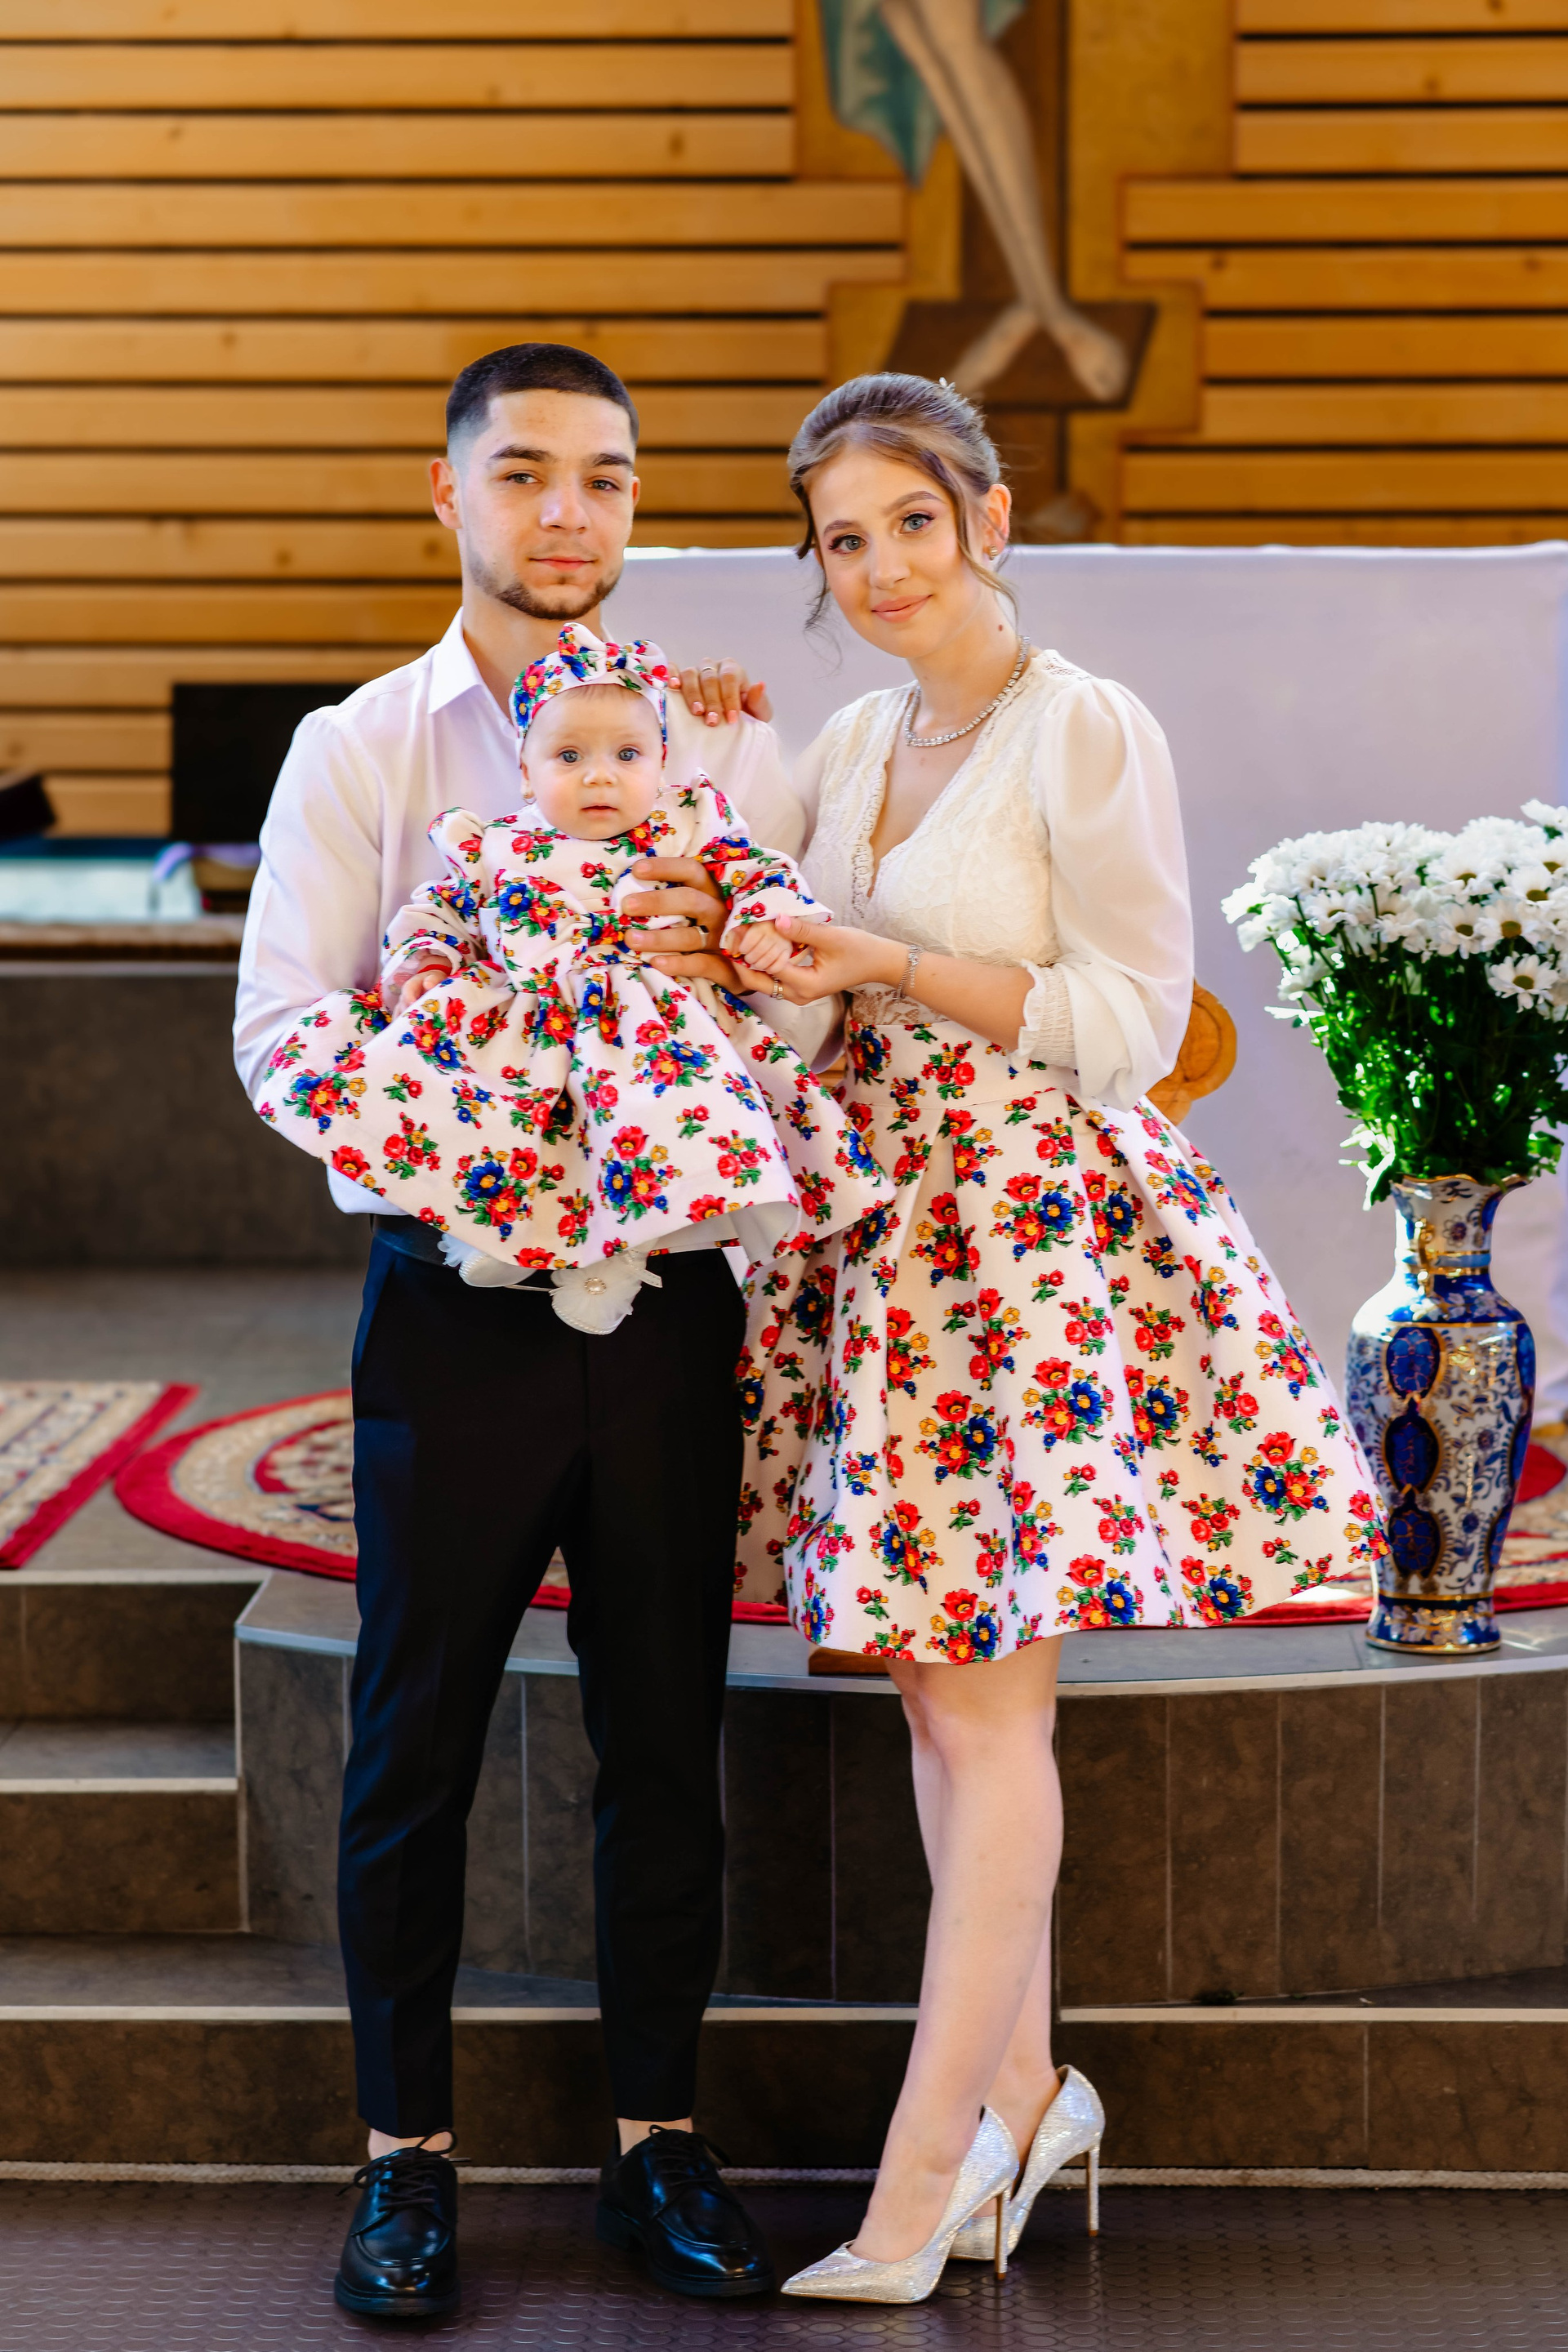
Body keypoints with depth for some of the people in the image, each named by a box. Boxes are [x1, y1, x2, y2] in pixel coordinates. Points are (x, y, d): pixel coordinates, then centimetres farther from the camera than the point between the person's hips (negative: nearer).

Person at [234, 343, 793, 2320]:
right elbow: (283, 1035, -8)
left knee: (666, 1735, 9)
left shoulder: (723, 741, 8)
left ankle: (658, 2141, 22)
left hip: (664, 1294, 2)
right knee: (415, 1738, 6)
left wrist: (725, 963, -18)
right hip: (459, 1296, -2)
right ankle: (407, 2156, 19)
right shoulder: (359, 752, 3)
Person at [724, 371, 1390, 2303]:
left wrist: (896, 969, -16)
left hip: (1036, 1220, -7)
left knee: (984, 1695, -5)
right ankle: (1023, 2089, 21)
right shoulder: (850, 745, 13)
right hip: (885, 1221, 7)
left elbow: (1135, 1019, -10)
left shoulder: (1087, 731, -8)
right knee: (940, 1685, 9)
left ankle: (925, 2157, -1)